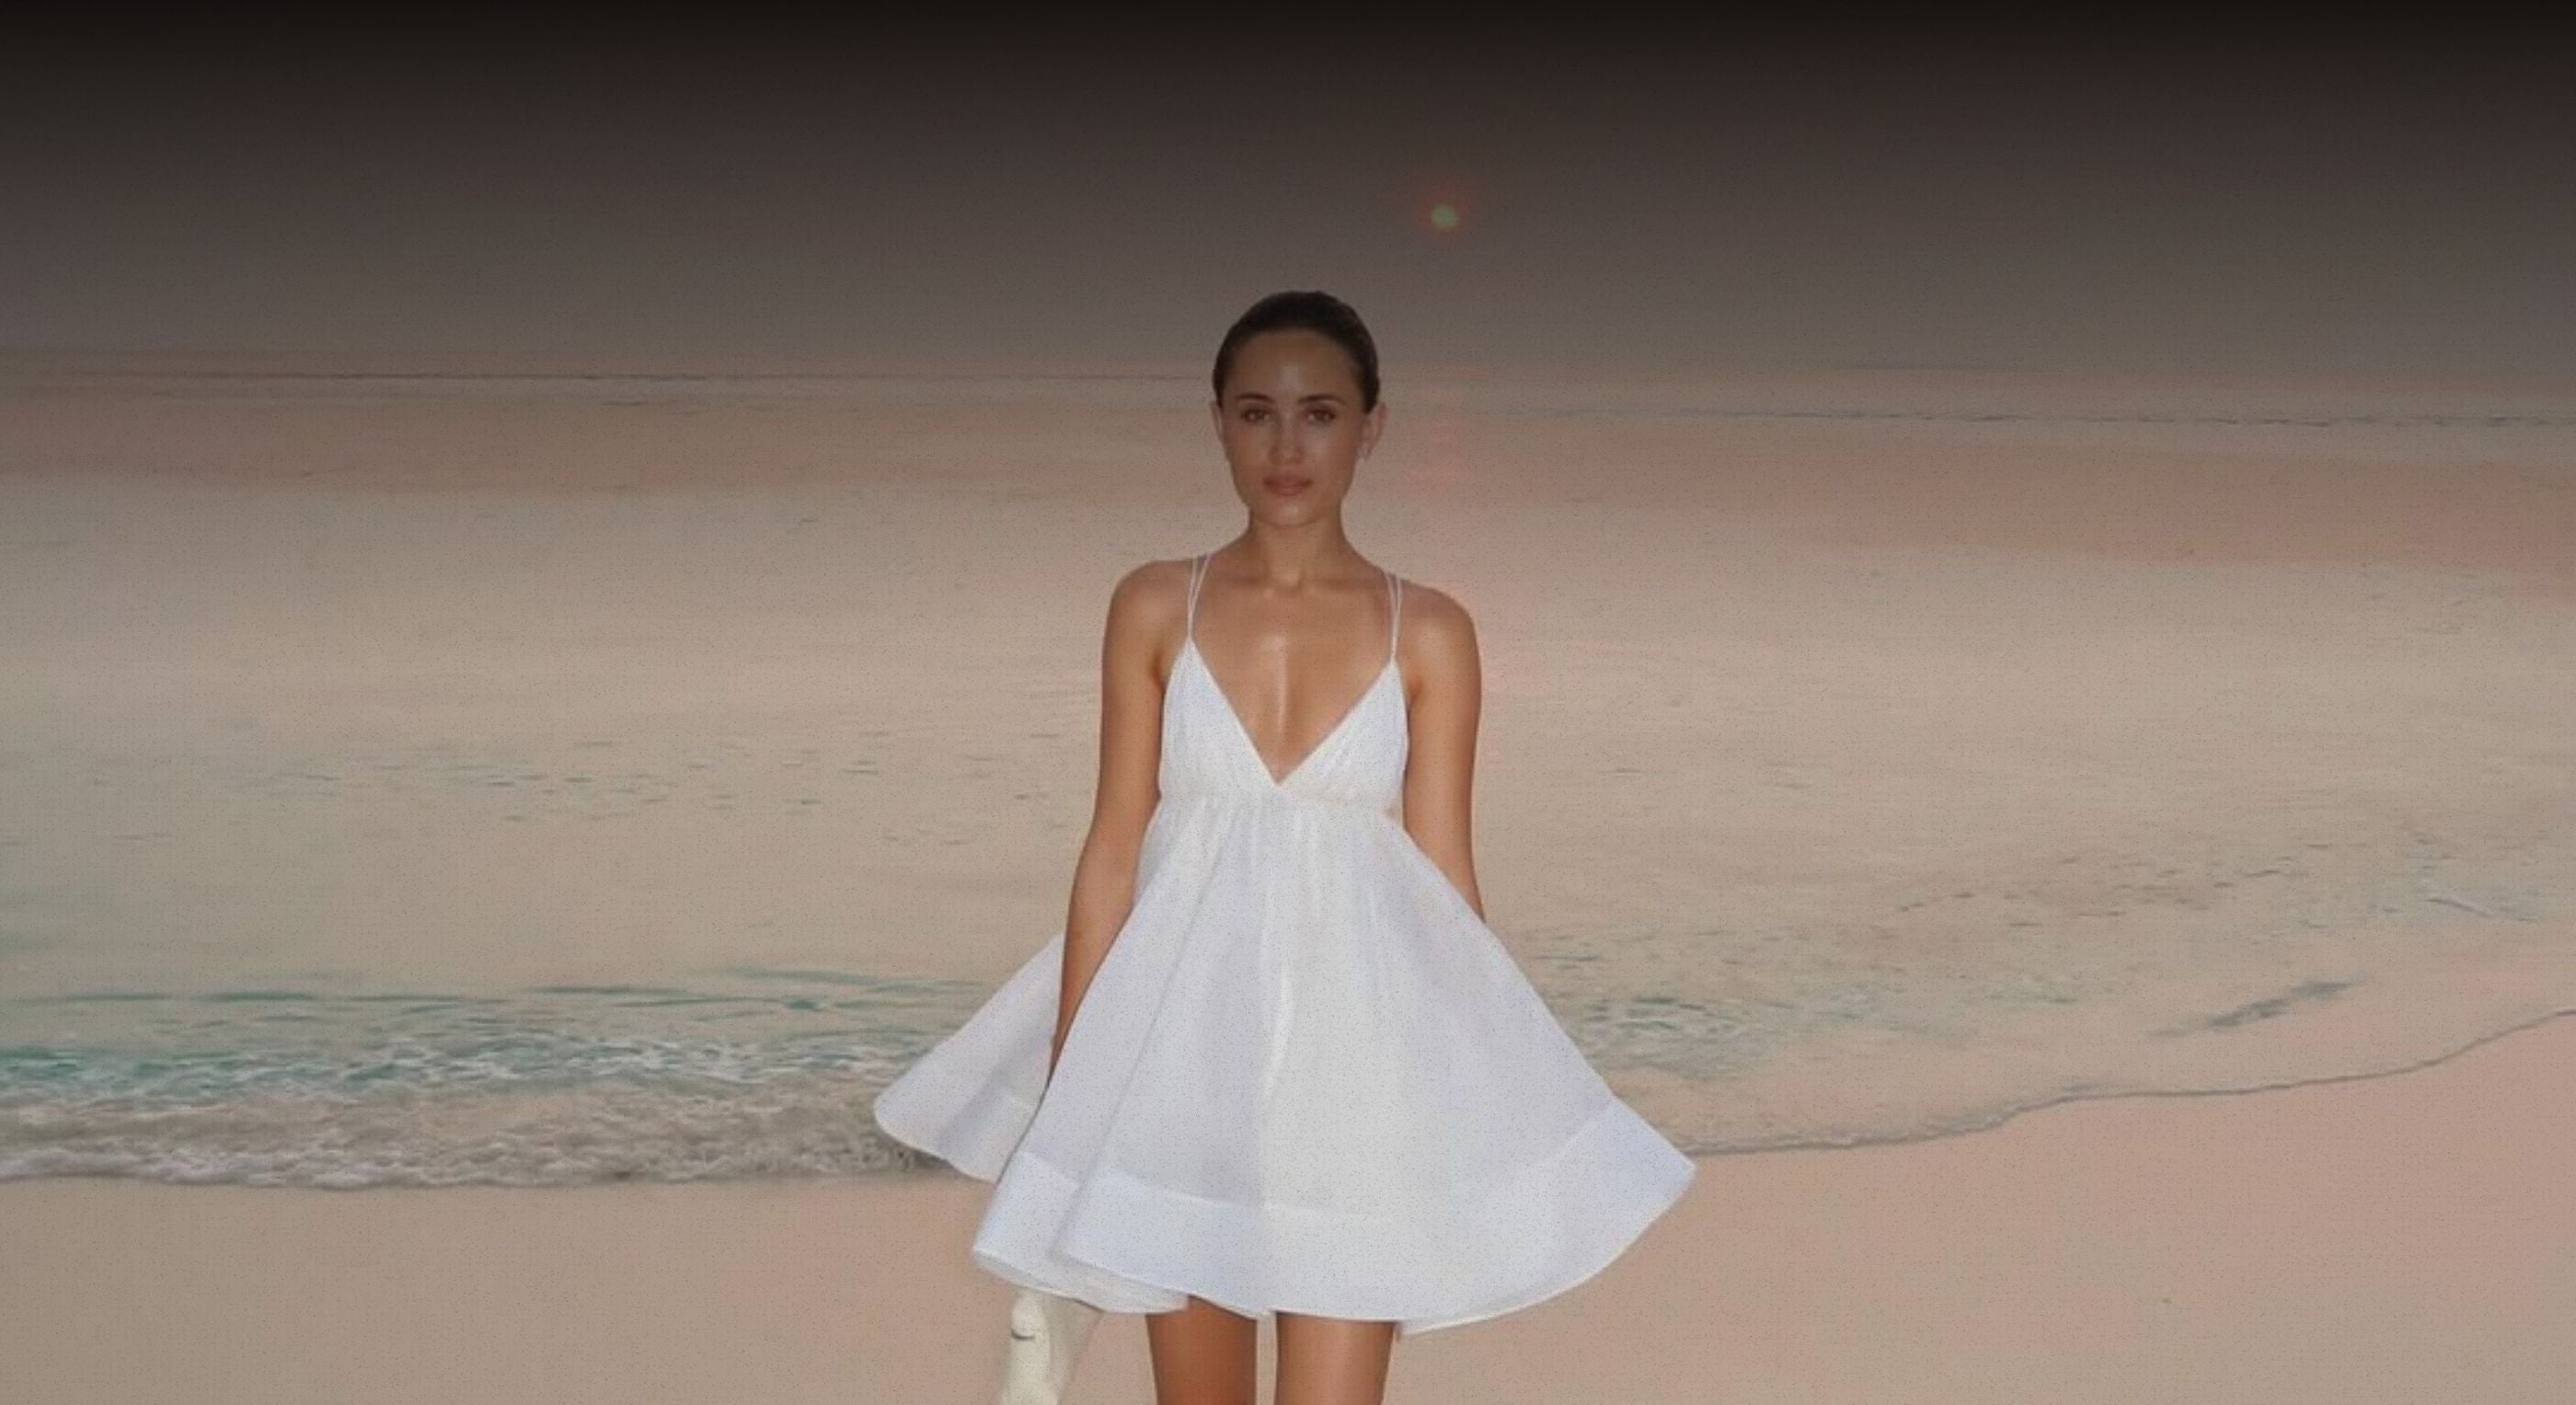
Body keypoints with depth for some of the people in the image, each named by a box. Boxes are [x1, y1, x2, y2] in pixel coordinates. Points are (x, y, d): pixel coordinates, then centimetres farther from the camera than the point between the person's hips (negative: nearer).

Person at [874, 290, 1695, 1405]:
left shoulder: (1427, 633, -1)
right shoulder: (1154, 608, 1)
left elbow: (1443, 877, 1)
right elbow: (1112, 853, 2)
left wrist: (1472, 1105, 2)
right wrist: (1067, 1080, 0)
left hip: (1353, 1044, -1)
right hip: (1186, 1036, 1)